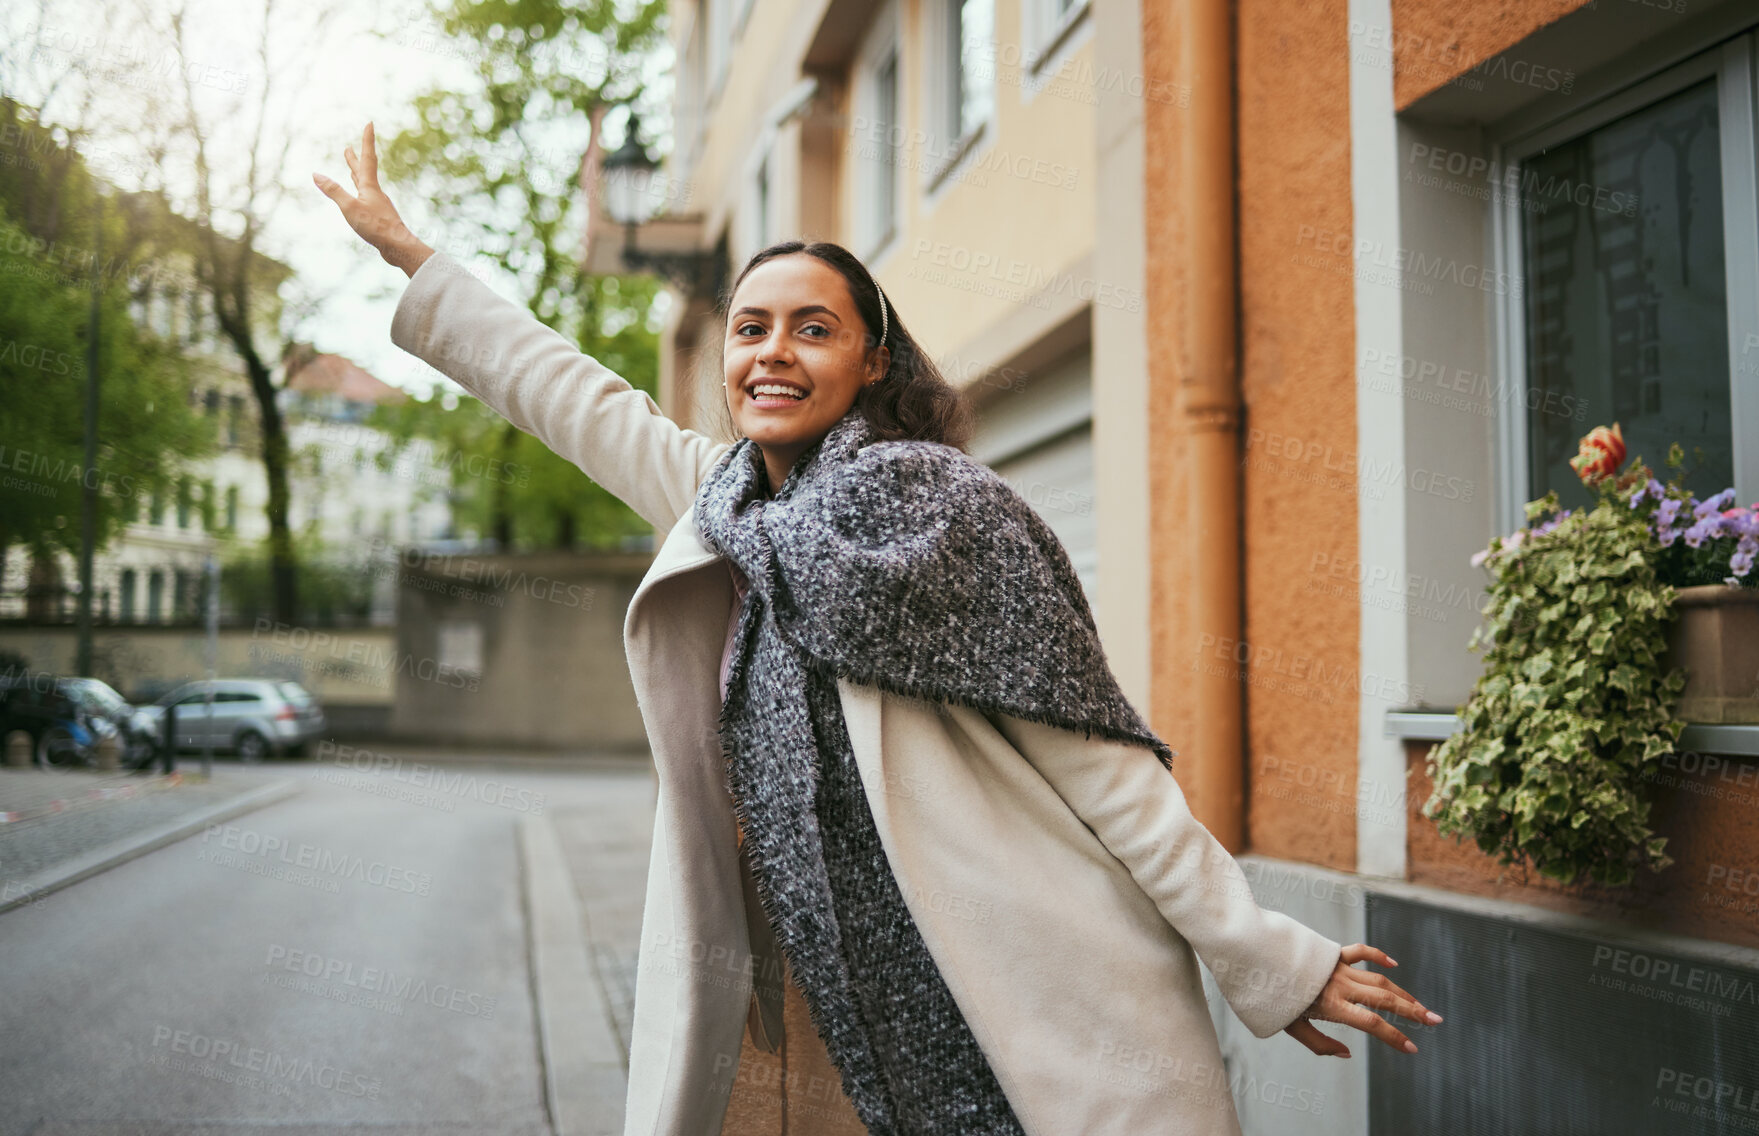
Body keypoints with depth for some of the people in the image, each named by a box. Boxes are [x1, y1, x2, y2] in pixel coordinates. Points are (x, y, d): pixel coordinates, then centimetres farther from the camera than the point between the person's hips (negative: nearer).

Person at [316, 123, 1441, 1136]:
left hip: (1002, 1018, -6)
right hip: (809, 1011, 6)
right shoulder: (721, 503, 8)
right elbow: (570, 391, 21)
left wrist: (1268, 958, -12)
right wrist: (405, 248, 28)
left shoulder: (940, 506, -11)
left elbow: (1095, 755, -12)